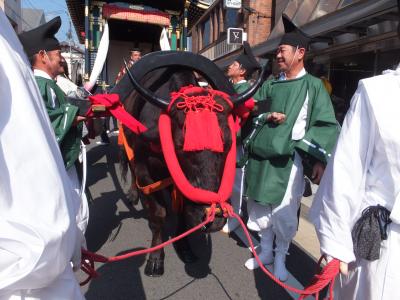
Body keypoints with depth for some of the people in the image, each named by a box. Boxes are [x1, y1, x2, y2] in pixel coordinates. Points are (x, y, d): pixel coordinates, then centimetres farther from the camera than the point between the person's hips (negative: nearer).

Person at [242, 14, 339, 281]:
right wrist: (266, 116, -9)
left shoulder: (313, 86, -1)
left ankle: (280, 258, 24)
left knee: (284, 213, 1)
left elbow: (327, 126, -4)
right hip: (261, 156, 5)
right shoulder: (270, 85, 11)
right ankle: (265, 251, 32)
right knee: (260, 207, 12)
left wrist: (320, 159, -13)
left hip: (289, 160, -4)